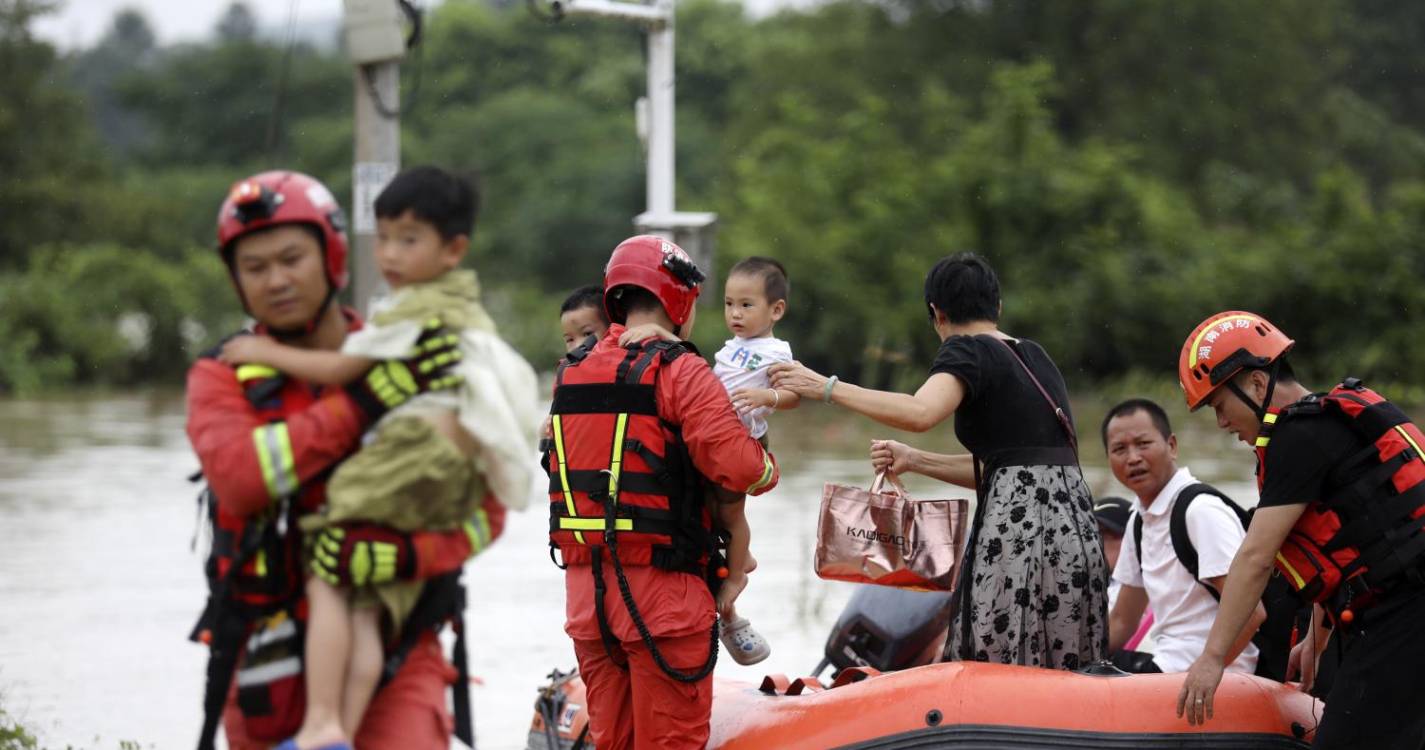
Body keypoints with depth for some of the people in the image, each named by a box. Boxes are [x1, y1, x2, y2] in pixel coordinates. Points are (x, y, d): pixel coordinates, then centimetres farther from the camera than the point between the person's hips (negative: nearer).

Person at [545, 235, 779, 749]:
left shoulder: (569, 373, 10)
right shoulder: (679, 372, -10)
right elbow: (739, 468, -18)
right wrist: (768, 469, 4)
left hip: (583, 588, 6)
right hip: (660, 591, -6)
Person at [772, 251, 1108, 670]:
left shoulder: (967, 350, -2)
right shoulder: (1033, 356, 22)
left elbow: (922, 413, -23)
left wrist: (827, 388, -18)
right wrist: (914, 461, 23)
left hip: (1020, 527, -8)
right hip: (1074, 523, 8)